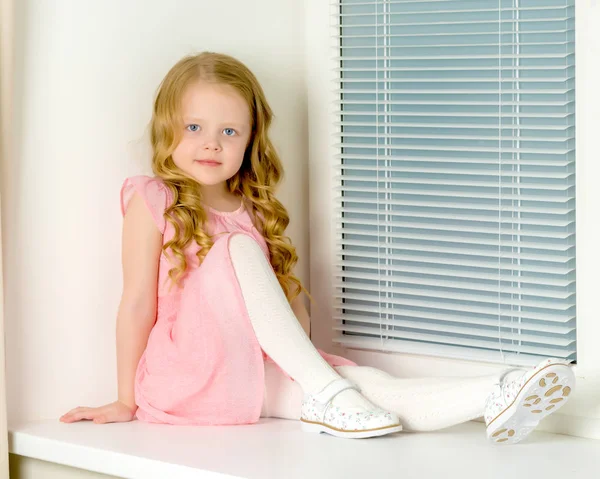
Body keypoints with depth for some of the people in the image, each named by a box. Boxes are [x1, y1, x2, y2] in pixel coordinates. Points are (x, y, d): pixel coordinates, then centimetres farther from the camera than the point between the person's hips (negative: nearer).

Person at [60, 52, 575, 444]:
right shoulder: (152, 202, -1)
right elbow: (138, 303, -4)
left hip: (259, 372, 5)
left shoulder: (257, 211, 14)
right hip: (186, 372, -4)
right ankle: (323, 392, -32)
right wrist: (127, 401, -4)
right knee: (238, 249, -27)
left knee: (368, 383, -22)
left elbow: (290, 297, 14)